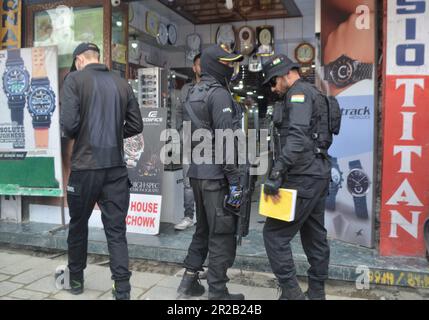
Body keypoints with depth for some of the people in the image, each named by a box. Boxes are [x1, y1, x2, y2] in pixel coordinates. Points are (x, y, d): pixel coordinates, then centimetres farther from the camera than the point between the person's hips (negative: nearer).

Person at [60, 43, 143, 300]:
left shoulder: (75, 79, -4)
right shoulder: (121, 83, 7)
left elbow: (69, 124, -14)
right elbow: (136, 125, 8)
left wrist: (78, 136, 7)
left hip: (85, 166, -2)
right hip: (116, 167, 3)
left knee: (78, 224, 18)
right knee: (117, 230, 6)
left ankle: (76, 279, 34)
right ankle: (122, 290, 5)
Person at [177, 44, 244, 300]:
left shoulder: (193, 94, 15)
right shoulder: (219, 94, -13)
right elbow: (226, 140, -20)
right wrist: (235, 181, -18)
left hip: (197, 172, 9)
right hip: (216, 175, -9)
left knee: (204, 229, 20)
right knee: (222, 234, 1)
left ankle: (190, 280, 26)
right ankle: (218, 291, 10)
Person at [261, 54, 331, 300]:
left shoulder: (299, 92, -10)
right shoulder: (314, 93, 20)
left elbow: (297, 137, -25)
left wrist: (276, 174, -28)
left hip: (304, 178, -10)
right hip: (318, 175, 10)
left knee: (275, 234, -6)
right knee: (315, 235, 15)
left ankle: (292, 292, -1)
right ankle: (317, 292, 25)